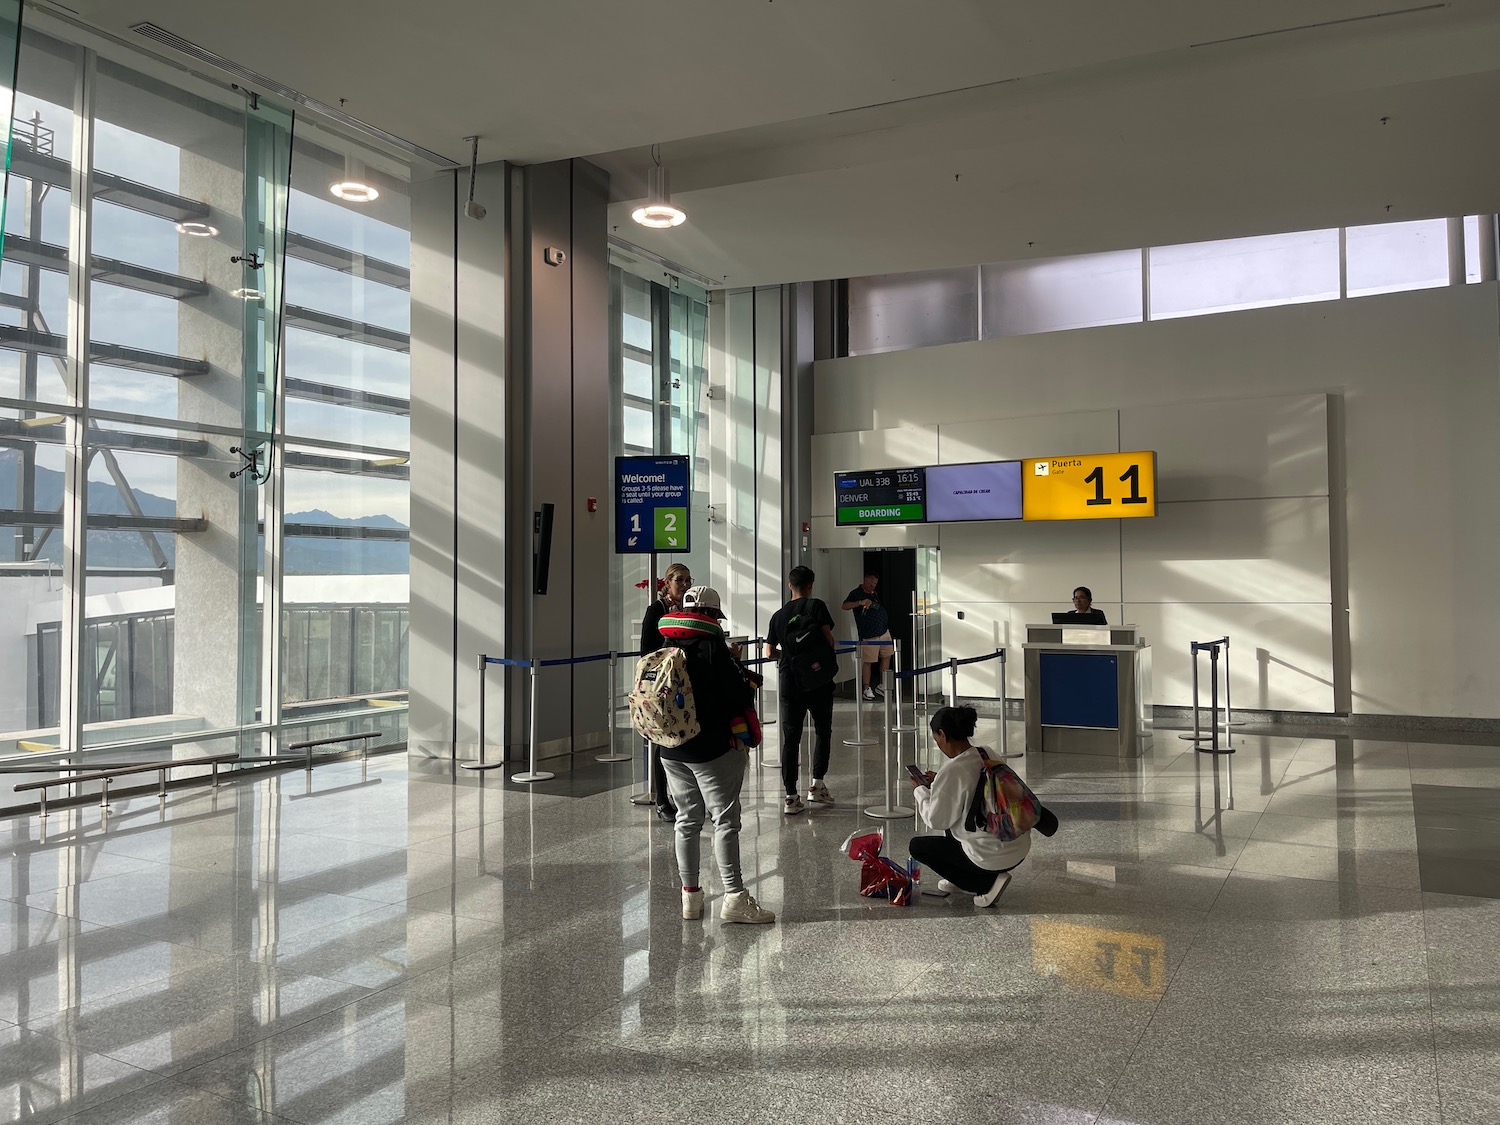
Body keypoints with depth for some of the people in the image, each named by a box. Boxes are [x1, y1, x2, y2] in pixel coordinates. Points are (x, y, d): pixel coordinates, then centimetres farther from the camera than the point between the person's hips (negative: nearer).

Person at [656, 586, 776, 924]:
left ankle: (690, 895, 20)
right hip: (712, 749, -6)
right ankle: (734, 896, -1)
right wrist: (747, 685, 6)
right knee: (725, 820, -1)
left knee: (687, 820, 14)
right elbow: (741, 696, -15)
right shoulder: (714, 648, -15)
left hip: (671, 751, 6)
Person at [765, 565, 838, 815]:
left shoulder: (778, 615, 7)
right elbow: (829, 638, -10)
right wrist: (827, 656, 11)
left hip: (790, 682, 2)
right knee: (822, 731, 16)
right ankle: (817, 784, 12)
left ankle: (791, 796, 1)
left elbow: (769, 652, 8)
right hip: (819, 680, -2)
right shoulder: (816, 606, -3)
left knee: (791, 737, 4)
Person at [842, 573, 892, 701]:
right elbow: (844, 606, -22)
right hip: (868, 635, -8)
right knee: (867, 661, -4)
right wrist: (860, 602, -35)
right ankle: (866, 689, 6)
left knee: (886, 656, 10)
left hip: (884, 632, 8)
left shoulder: (873, 593, 17)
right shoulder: (856, 593, -8)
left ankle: (882, 686, 20)